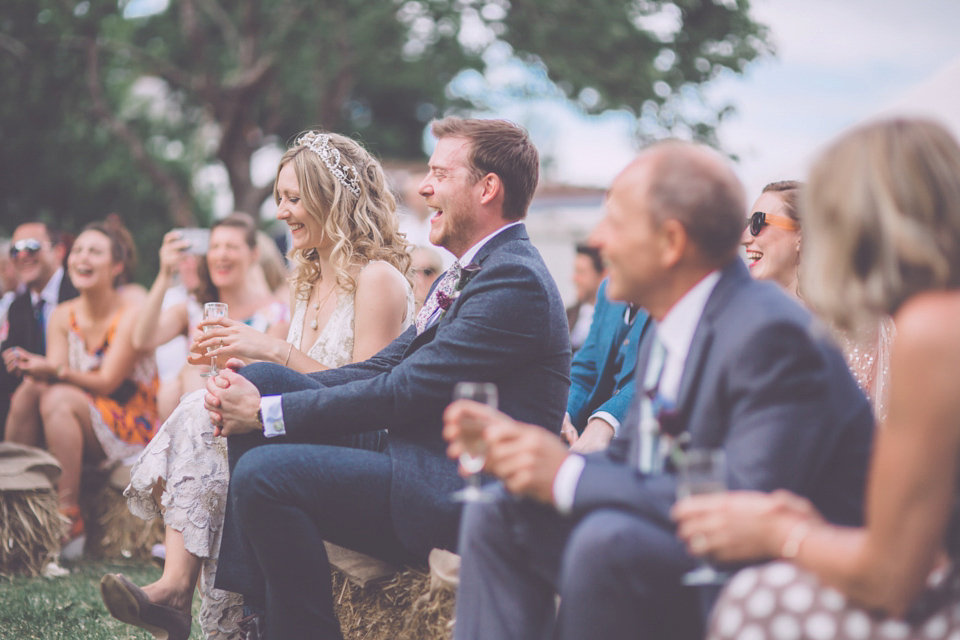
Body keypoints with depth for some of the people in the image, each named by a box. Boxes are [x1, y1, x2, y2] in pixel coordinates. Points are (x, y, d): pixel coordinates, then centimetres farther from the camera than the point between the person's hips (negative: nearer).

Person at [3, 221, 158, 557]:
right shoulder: (63, 315, 7)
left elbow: (107, 382, -16)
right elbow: (55, 373, -3)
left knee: (58, 399, -31)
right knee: (28, 392, -22)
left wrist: (54, 371, -29)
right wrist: (33, 369, -26)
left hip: (131, 427, -5)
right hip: (76, 425, 5)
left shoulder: (131, 315, -11)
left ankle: (68, 520, -35)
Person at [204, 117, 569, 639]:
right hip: (415, 454, 11)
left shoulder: (514, 279, -16)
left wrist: (268, 412, -13)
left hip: (457, 495, -11)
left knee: (264, 473, -23)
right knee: (260, 380, 4)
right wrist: (259, 394, 1)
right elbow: (384, 368, 13)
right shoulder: (467, 273, 18)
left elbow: (402, 392, -19)